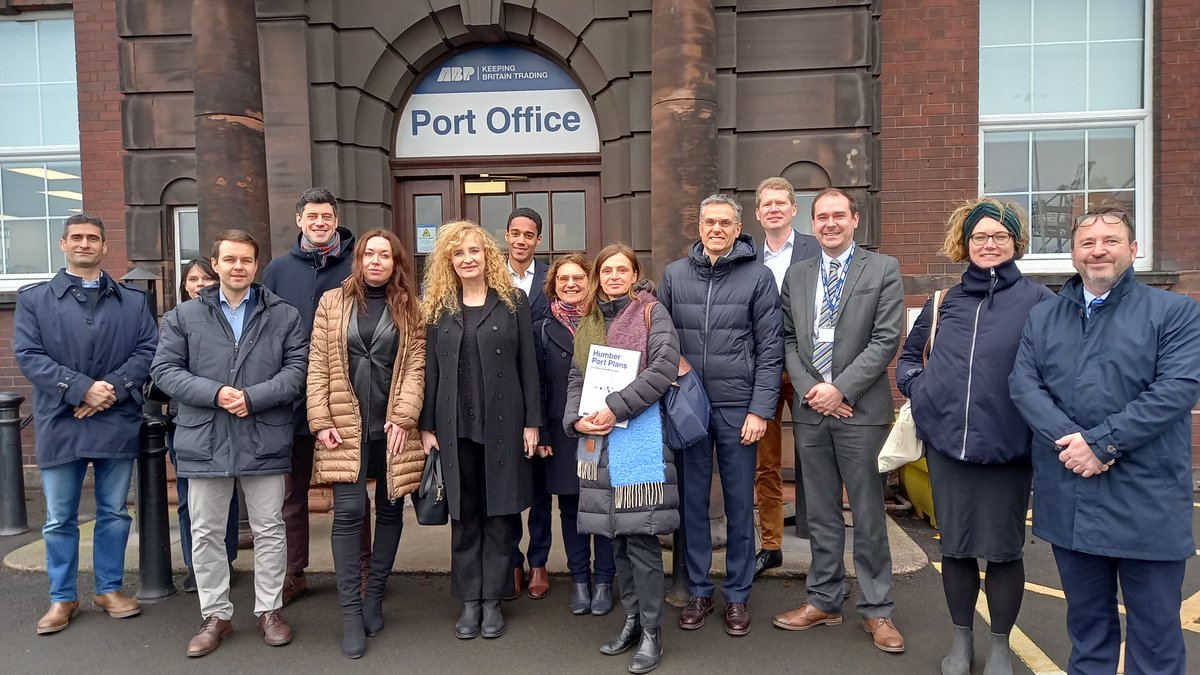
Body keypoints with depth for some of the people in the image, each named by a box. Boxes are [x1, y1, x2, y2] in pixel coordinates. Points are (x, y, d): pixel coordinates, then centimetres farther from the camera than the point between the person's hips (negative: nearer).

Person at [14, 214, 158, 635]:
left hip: (118, 423, 1)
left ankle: (109, 589, 25)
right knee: (60, 519, 8)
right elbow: (28, 355, -4)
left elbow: (148, 351, 0)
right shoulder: (33, 299, 6)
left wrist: (113, 389, -15)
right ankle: (62, 598, 22)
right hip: (60, 424, -1)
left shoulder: (133, 301, 10)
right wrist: (82, 388, -16)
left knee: (114, 513, 10)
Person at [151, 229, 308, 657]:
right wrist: (215, 393, -15)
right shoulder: (185, 316, 6)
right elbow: (164, 369, 0)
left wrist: (252, 397, -18)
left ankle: (269, 610, 24)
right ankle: (215, 615, 25)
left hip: (265, 441, -1)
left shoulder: (284, 315, 4)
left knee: (269, 531, 8)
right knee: (206, 534, 10)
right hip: (204, 441, 1)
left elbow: (298, 368, -5)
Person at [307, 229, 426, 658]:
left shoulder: (410, 309, 6)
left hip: (392, 427, 1)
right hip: (346, 426, -1)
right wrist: (321, 421, -5)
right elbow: (317, 366, 3)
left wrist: (403, 418, -12)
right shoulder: (333, 302, 6)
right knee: (348, 514, -6)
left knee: (390, 510, 9)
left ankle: (374, 596, 25)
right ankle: (350, 613, 3)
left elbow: (415, 367, -1)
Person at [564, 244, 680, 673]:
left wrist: (615, 407, -17)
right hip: (598, 439, 6)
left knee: (641, 534, -4)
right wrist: (576, 419, -4)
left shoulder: (652, 312, 0)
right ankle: (632, 619, 25)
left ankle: (652, 631, 9)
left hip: (639, 436, -6)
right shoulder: (589, 323, 17)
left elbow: (664, 368, -13)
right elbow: (576, 380, 15)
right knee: (617, 534, 11)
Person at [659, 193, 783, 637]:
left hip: (738, 408, -2)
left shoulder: (758, 277, -1)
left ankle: (738, 595, 23)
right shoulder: (674, 275, 6)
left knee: (740, 504, 8)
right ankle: (698, 591, 25)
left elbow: (770, 350, -3)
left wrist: (760, 410, -9)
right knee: (693, 501, 10)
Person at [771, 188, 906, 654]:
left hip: (862, 410, -3)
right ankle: (824, 600, 25)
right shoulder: (796, 275, 11)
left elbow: (886, 339, -8)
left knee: (868, 515, 4)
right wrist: (809, 388, -6)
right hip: (811, 409, 4)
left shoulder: (883, 269, 0)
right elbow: (788, 339, 9)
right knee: (821, 514, 13)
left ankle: (876, 610, 18)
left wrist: (840, 389, -13)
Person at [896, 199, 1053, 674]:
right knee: (955, 546, 13)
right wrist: (920, 388, 3)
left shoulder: (1038, 300, -1)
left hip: (1007, 445, -3)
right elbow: (908, 357, 20)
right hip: (946, 442, 3)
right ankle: (961, 637, 31)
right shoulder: (944, 302, 10)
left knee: (1002, 549, 8)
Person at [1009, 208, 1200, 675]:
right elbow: (1023, 383, 0)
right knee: (1085, 619, 17)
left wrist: (1100, 442, -18)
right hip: (1069, 499, 3)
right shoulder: (1042, 317, 10)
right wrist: (1069, 439, -16)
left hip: (1146, 501, -3)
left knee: (1155, 624, 8)